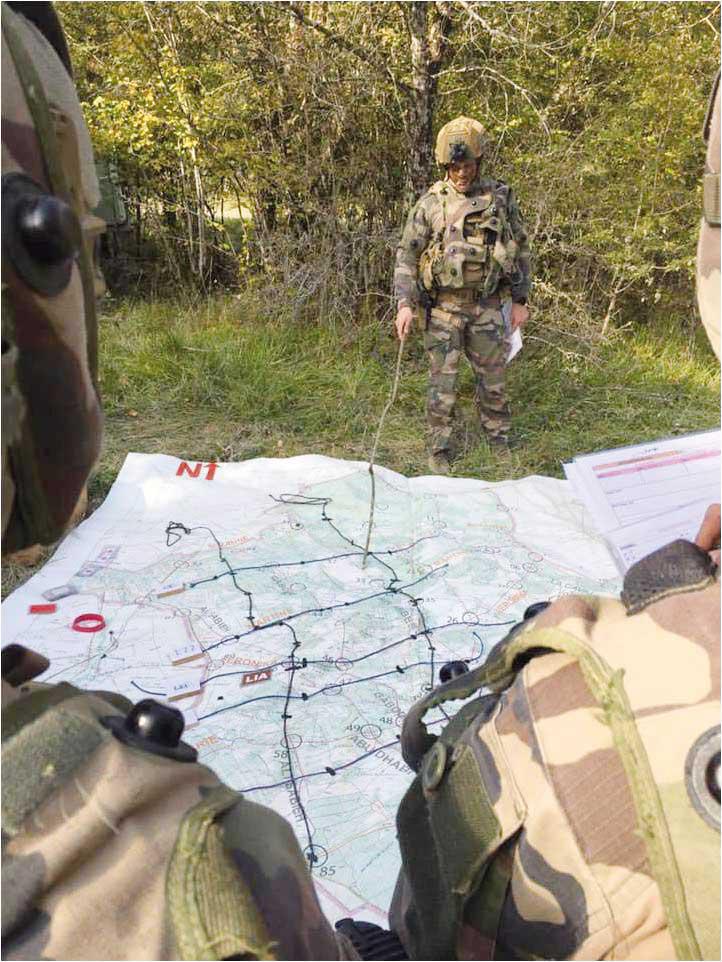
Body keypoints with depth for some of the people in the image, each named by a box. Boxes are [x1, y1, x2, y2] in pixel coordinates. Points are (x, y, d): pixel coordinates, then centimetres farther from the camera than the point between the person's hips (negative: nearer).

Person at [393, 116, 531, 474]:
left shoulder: (501, 198, 2)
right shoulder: (431, 203, -3)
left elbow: (520, 250, 8)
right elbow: (407, 254, -2)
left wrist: (520, 300, 6)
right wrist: (405, 303, -11)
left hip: (487, 306, 2)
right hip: (443, 307, -1)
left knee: (492, 376, 10)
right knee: (442, 381, 2)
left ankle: (500, 438, 29)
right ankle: (440, 448, 15)